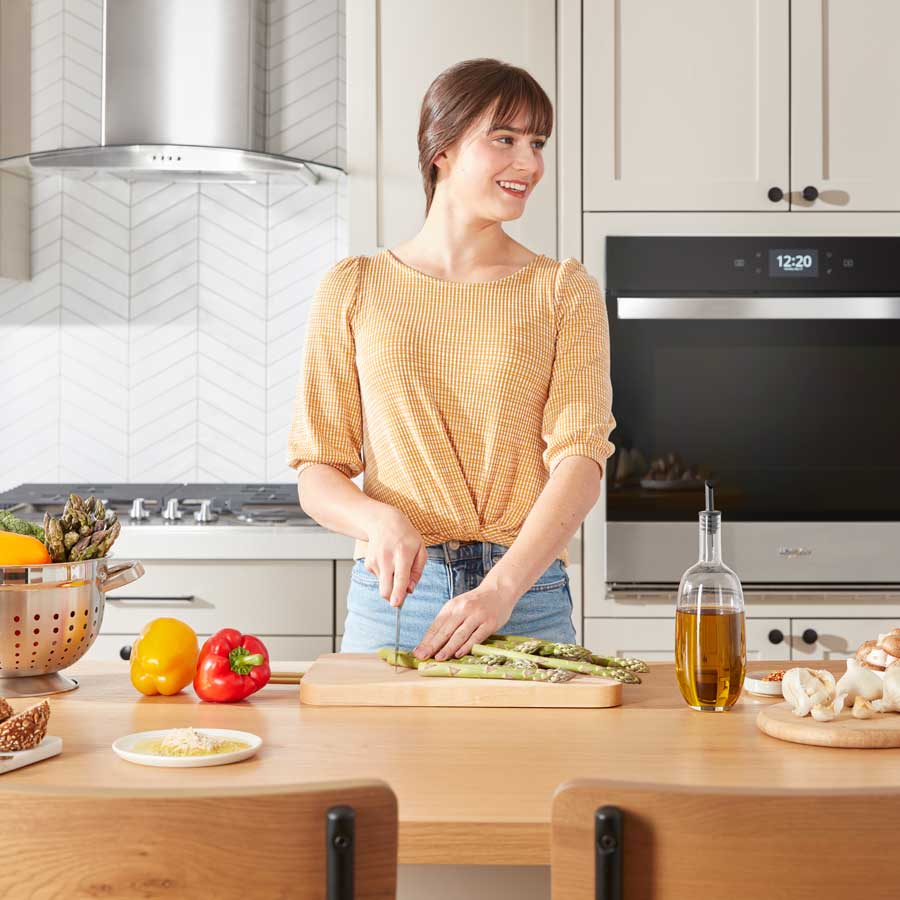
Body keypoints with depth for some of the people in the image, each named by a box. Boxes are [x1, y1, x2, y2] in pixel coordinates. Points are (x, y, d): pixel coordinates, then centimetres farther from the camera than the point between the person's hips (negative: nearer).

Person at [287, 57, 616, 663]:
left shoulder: (564, 290, 3)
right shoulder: (355, 288, 5)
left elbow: (581, 458, -8)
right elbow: (316, 473, 5)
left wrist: (502, 588, -23)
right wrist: (381, 521, -17)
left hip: (528, 600, 0)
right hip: (390, 597, 0)